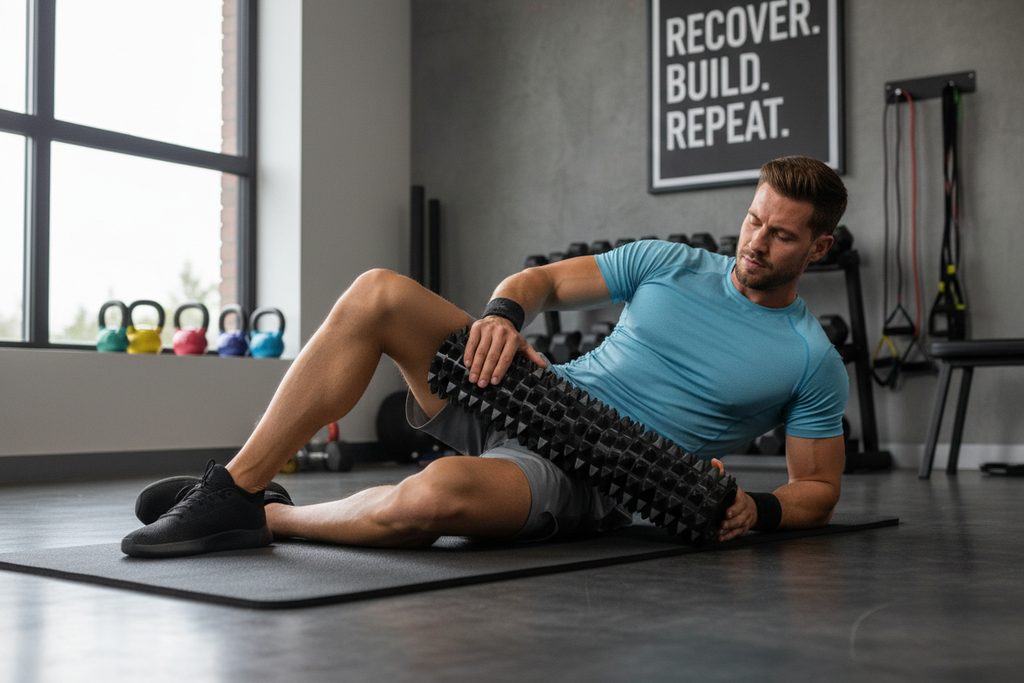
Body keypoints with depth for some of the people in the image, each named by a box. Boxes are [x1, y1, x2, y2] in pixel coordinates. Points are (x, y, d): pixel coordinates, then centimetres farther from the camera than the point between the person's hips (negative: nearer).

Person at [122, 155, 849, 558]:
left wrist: (757, 510, -16)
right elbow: (544, 281, 10)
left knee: (440, 493, -40)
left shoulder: (811, 361, 2)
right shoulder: (671, 264, 10)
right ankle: (235, 486, -13)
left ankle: (271, 518, -11)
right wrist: (504, 313, -13)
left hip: (591, 478, -5)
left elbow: (818, 489, 7)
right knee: (380, 292, -16)